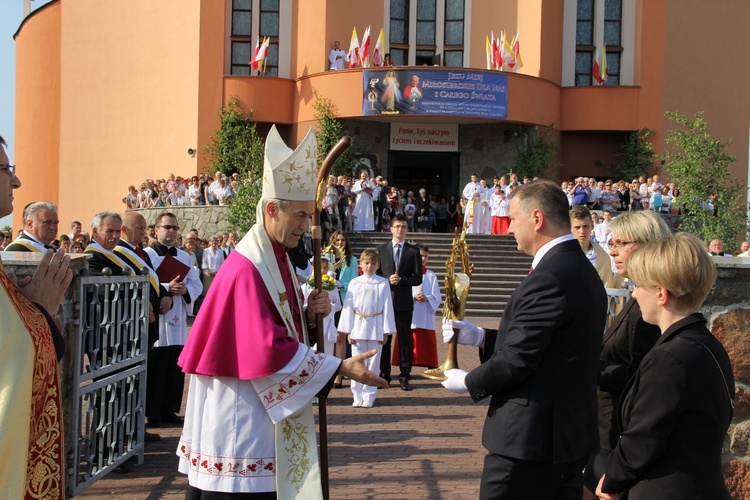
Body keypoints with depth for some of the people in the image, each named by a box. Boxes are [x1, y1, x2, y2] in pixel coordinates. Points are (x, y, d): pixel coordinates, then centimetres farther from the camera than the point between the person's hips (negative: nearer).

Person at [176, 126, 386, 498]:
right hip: (240, 417, -9)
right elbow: (269, 349, -24)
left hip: (265, 413, 9)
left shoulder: (277, 261, 9)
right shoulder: (246, 269, -20)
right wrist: (340, 368, -22)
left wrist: (308, 314, -4)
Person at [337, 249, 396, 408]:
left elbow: (387, 307, 0)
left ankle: (369, 396, 12)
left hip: (375, 329, -1)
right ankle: (358, 396, 13)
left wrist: (386, 331, -2)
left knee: (373, 363, 4)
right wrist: (348, 331, -1)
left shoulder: (383, 283, 0)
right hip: (358, 327, 1)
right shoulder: (354, 283, 3)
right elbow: (348, 307, 3)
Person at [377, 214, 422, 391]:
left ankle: (405, 377, 9)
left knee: (405, 340, 2)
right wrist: (388, 279, -13)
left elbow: (418, 279, 0)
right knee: (384, 339, 5)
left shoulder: (413, 251, 4)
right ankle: (384, 375, 14)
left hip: (404, 302, -1)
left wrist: (401, 279, -15)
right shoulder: (381, 249, 7)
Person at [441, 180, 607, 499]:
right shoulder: (582, 269, 10)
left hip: (531, 440, -10)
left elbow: (517, 360, -21)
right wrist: (480, 337, 12)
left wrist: (468, 382, -4)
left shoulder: (549, 277, -21)